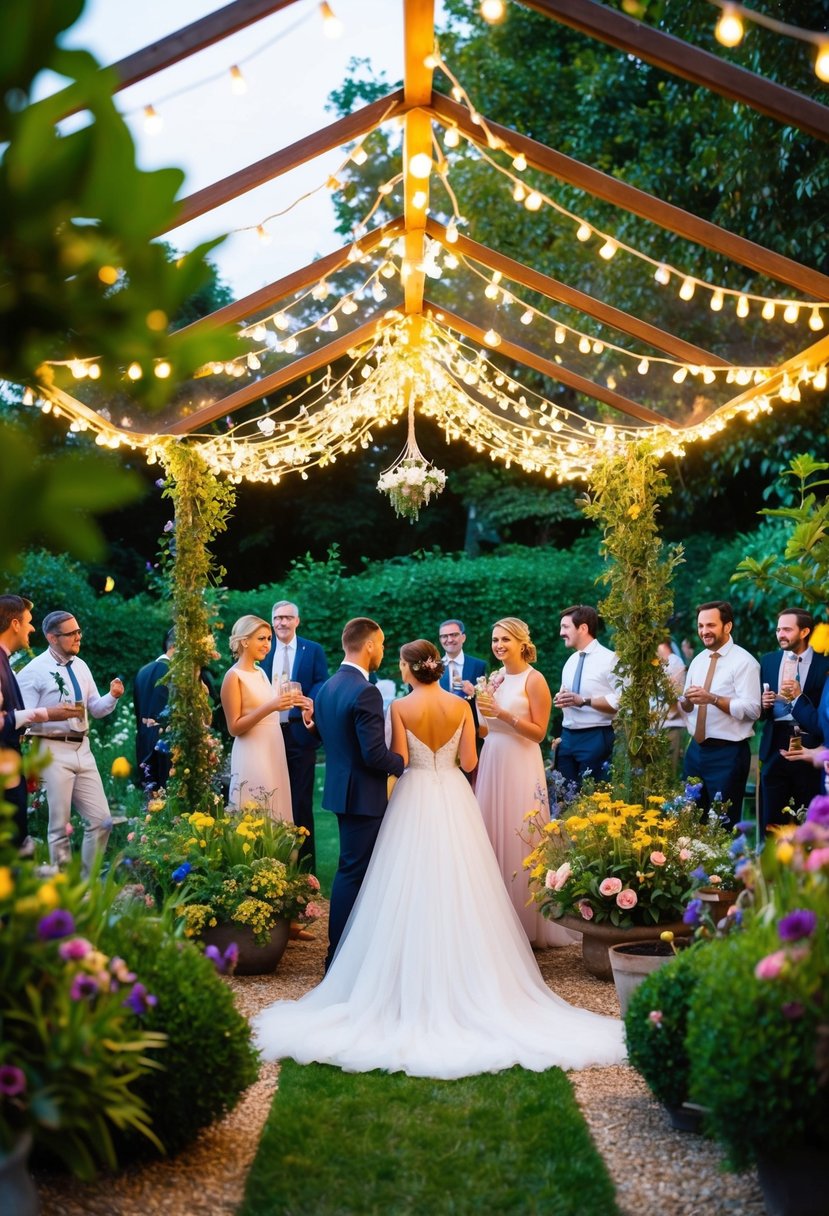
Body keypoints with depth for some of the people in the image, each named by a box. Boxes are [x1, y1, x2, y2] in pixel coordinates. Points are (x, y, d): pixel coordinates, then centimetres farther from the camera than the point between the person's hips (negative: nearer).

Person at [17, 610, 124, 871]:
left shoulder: (81, 666, 12)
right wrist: (52, 714, -26)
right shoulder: (34, 671, -9)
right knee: (60, 826, 2)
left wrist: (113, 696, -3)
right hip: (54, 752, -6)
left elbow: (96, 709, 16)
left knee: (101, 821, 5)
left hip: (82, 749, 6)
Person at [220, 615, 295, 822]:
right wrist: (270, 707, -22)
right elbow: (234, 727, -15)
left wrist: (282, 704, 6)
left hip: (273, 752, 8)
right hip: (252, 756, -8)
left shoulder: (260, 672, 13)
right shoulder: (234, 676, -10)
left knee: (274, 819, 9)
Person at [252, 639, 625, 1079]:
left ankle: (414, 985, 8)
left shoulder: (401, 708, -8)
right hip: (454, 801, 2)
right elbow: (469, 762, -1)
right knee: (457, 891, 9)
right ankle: (463, 974, 13)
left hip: (414, 802, -2)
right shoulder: (461, 707, -1)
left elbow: (399, 760, -10)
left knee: (412, 891, 5)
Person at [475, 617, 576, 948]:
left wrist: (504, 714, -19)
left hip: (520, 767, -6)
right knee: (492, 838, 7)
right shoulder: (494, 679, 12)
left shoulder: (534, 680, -6)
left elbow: (539, 732, -11)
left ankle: (527, 923, 8)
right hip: (491, 763, 6)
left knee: (518, 841, -3)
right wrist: (478, 710, -2)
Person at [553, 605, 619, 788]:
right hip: (567, 736, 7)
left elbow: (620, 701, -17)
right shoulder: (571, 661, 14)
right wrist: (560, 699, 2)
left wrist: (584, 701, -21)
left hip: (595, 738, -7)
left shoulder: (609, 659, -9)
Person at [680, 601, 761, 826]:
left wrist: (713, 699, -25)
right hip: (696, 749, 7)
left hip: (728, 754, -7)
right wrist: (686, 700, -9)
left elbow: (752, 710, -18)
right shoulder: (698, 661, 12)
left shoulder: (744, 662, -10)